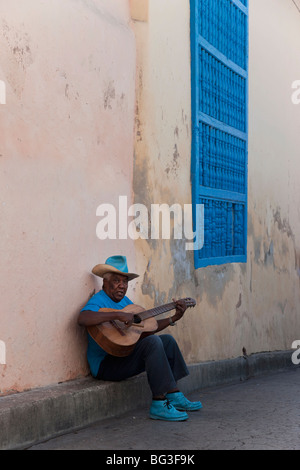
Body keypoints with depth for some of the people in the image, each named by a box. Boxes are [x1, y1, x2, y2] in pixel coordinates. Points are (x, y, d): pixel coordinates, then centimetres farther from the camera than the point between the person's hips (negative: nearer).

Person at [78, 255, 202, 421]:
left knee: (167, 340, 12)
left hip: (125, 357, 10)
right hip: (105, 365, -10)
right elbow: (83, 318, -37)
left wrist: (174, 318, 9)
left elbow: (145, 329, 15)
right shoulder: (98, 301, -14)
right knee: (153, 342, -26)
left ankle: (174, 396, 9)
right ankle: (159, 404, -25)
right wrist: (117, 315, -40)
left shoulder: (125, 301, 15)